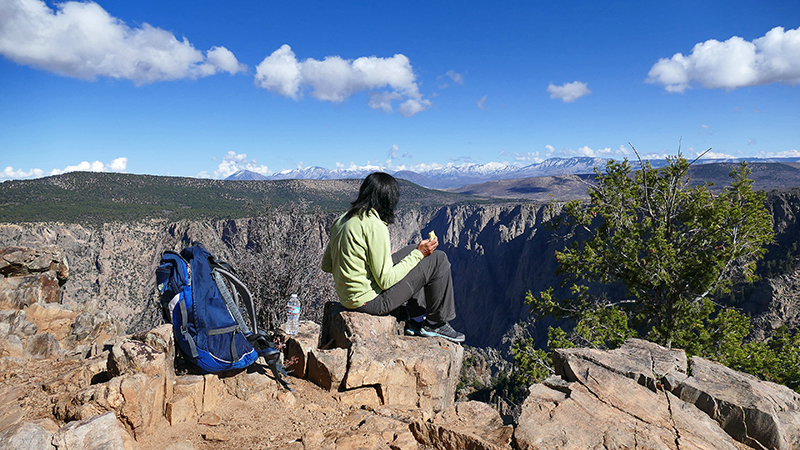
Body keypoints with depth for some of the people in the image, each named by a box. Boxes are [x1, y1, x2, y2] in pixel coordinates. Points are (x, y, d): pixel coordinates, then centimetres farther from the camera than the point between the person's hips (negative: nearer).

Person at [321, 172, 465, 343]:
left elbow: (326, 265, 10)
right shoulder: (375, 226, -22)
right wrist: (419, 254, -10)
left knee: (412, 250, 22)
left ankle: (416, 319, 24)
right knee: (438, 260, -4)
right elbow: (387, 281, -21)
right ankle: (435, 325, 12)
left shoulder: (342, 219, 4)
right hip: (371, 300, -9)